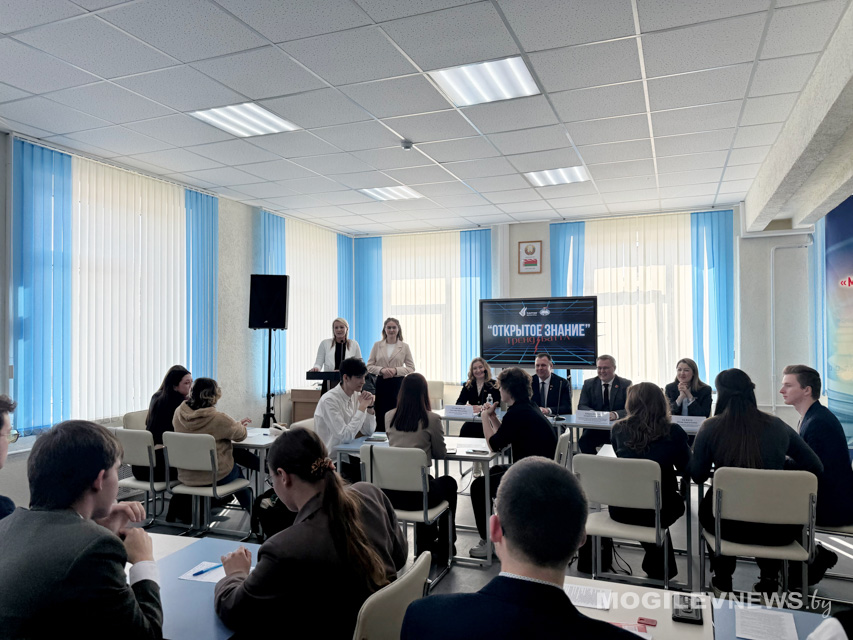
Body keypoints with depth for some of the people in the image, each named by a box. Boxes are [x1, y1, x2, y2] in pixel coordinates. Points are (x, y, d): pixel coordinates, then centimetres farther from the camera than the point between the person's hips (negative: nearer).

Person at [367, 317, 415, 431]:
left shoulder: (404, 347, 5)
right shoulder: (377, 345, 8)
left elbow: (411, 368, 3)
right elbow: (369, 366, 6)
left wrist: (396, 370, -12)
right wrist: (381, 370, -12)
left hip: (398, 383, -1)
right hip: (381, 383, 1)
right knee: (380, 415, 0)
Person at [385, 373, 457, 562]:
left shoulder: (389, 416, 2)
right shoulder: (431, 419, -10)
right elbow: (440, 454, 4)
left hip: (390, 493, 4)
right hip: (415, 495, -4)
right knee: (449, 483, 28)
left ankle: (425, 545, 43)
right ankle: (444, 548, 39)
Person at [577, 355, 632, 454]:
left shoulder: (625, 384, 5)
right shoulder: (589, 384, 11)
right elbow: (581, 406, 5)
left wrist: (616, 414, -26)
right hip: (595, 429, 1)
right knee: (583, 441, -29)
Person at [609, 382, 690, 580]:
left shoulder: (618, 429, -5)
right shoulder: (673, 432, -11)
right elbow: (685, 467, 5)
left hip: (620, 510, 2)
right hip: (656, 511, -2)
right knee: (678, 501, 33)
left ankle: (659, 570, 47)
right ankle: (659, 571, 45)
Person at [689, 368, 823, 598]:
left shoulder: (711, 427, -8)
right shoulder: (777, 426, -1)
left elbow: (698, 476, 0)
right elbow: (815, 467, 7)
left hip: (729, 526, -2)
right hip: (778, 530, 2)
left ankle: (722, 582, 42)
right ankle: (769, 581, 44)